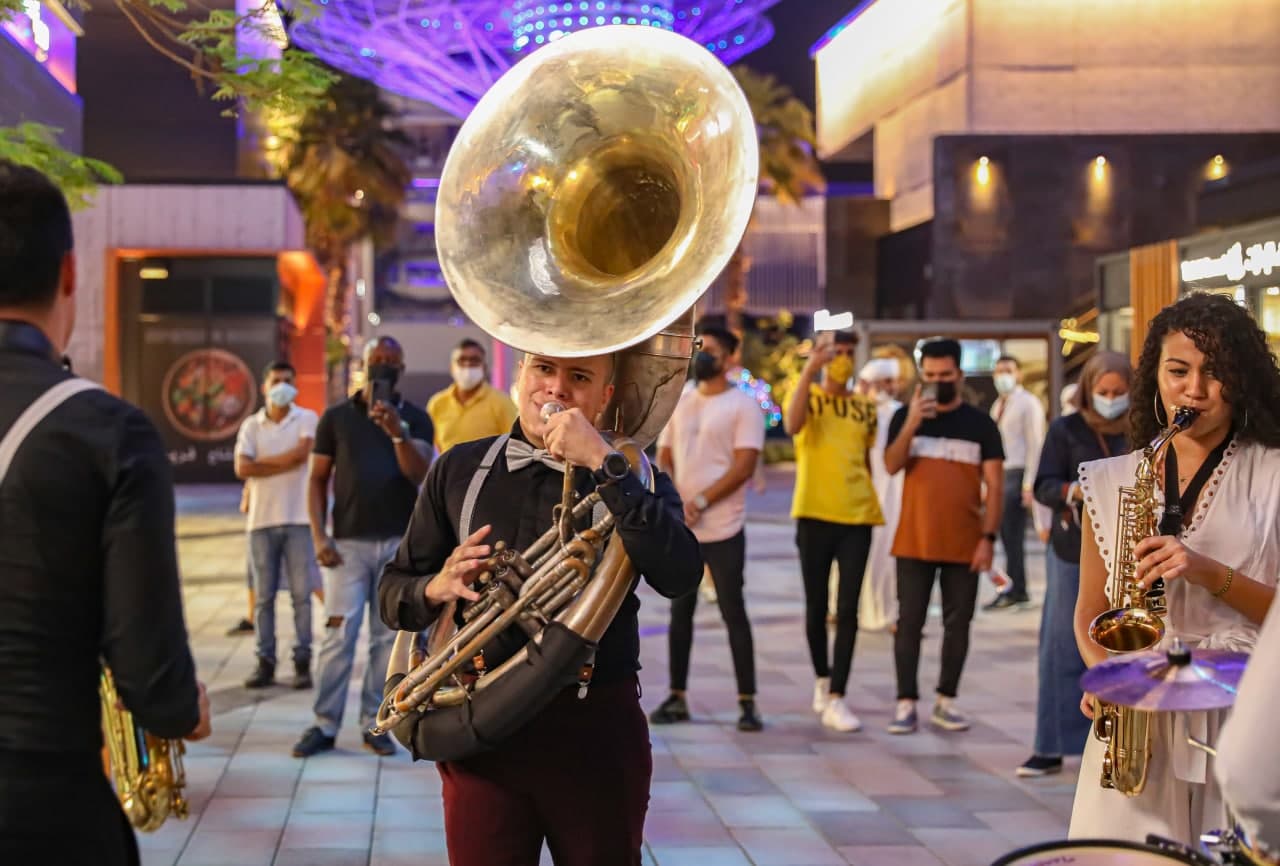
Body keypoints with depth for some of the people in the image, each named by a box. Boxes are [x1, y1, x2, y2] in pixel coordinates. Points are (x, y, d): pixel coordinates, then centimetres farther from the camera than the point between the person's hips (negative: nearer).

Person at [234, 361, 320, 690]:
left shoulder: (307, 419, 4)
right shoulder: (251, 425, 9)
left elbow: (301, 452, -14)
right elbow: (242, 469, -4)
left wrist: (262, 463, -5)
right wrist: (285, 463, -8)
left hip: (298, 518, -2)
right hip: (262, 518, 2)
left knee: (301, 593, -2)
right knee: (263, 595, 3)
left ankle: (302, 662, 2)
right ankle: (265, 662, 7)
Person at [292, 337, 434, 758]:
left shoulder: (415, 418, 5)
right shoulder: (336, 417, 6)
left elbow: (419, 475, -8)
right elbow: (318, 479, 6)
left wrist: (398, 433, -24)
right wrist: (318, 536, -4)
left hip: (398, 542, 1)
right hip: (347, 542, -1)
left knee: (387, 637, 4)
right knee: (338, 635, -4)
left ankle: (375, 724, 11)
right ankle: (325, 725, 1)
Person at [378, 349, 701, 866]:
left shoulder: (631, 478, 1)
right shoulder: (460, 469, 7)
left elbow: (680, 576, -19)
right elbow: (393, 593, 10)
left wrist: (601, 464, -21)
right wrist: (436, 589, -12)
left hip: (597, 729, -1)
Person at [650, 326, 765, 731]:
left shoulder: (742, 406, -4)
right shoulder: (680, 402, 13)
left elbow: (743, 467, -12)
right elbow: (664, 458, 14)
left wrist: (699, 503, -17)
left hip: (722, 529, -5)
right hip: (680, 527, 5)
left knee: (733, 613, -3)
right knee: (680, 611, 8)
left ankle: (747, 702, 2)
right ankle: (677, 698, 15)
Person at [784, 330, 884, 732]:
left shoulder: (865, 407, 11)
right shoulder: (808, 395, 0)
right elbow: (792, 425, -23)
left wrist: (874, 505, 13)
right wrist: (810, 368, -28)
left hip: (857, 517, 2)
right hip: (815, 514, -2)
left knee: (848, 610, -4)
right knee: (817, 606, 8)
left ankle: (836, 699, -4)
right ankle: (821, 679, 29)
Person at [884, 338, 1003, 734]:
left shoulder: (980, 424, 3)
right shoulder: (905, 416, 4)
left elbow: (994, 485, 1)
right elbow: (891, 466, -9)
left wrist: (988, 537, -7)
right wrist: (912, 425, -23)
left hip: (964, 544, 0)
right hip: (915, 541, 0)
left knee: (957, 624, 6)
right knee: (909, 622, 0)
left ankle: (945, 702, 15)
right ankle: (906, 702, 3)